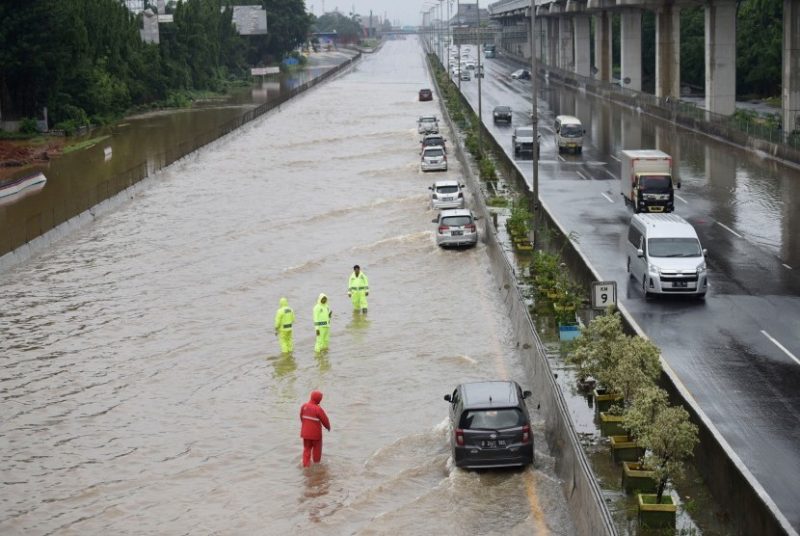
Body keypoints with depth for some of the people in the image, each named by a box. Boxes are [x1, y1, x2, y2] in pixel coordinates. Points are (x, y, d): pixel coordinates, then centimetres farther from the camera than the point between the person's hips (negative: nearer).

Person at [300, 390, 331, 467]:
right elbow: (325, 420, -14)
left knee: (307, 448, 16)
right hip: (315, 433, -4)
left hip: (305, 432, 4)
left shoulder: (304, 406, -7)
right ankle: (316, 463, 32)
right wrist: (328, 427, 7)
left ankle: (306, 464, 9)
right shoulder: (318, 409, -23)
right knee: (317, 448, 17)